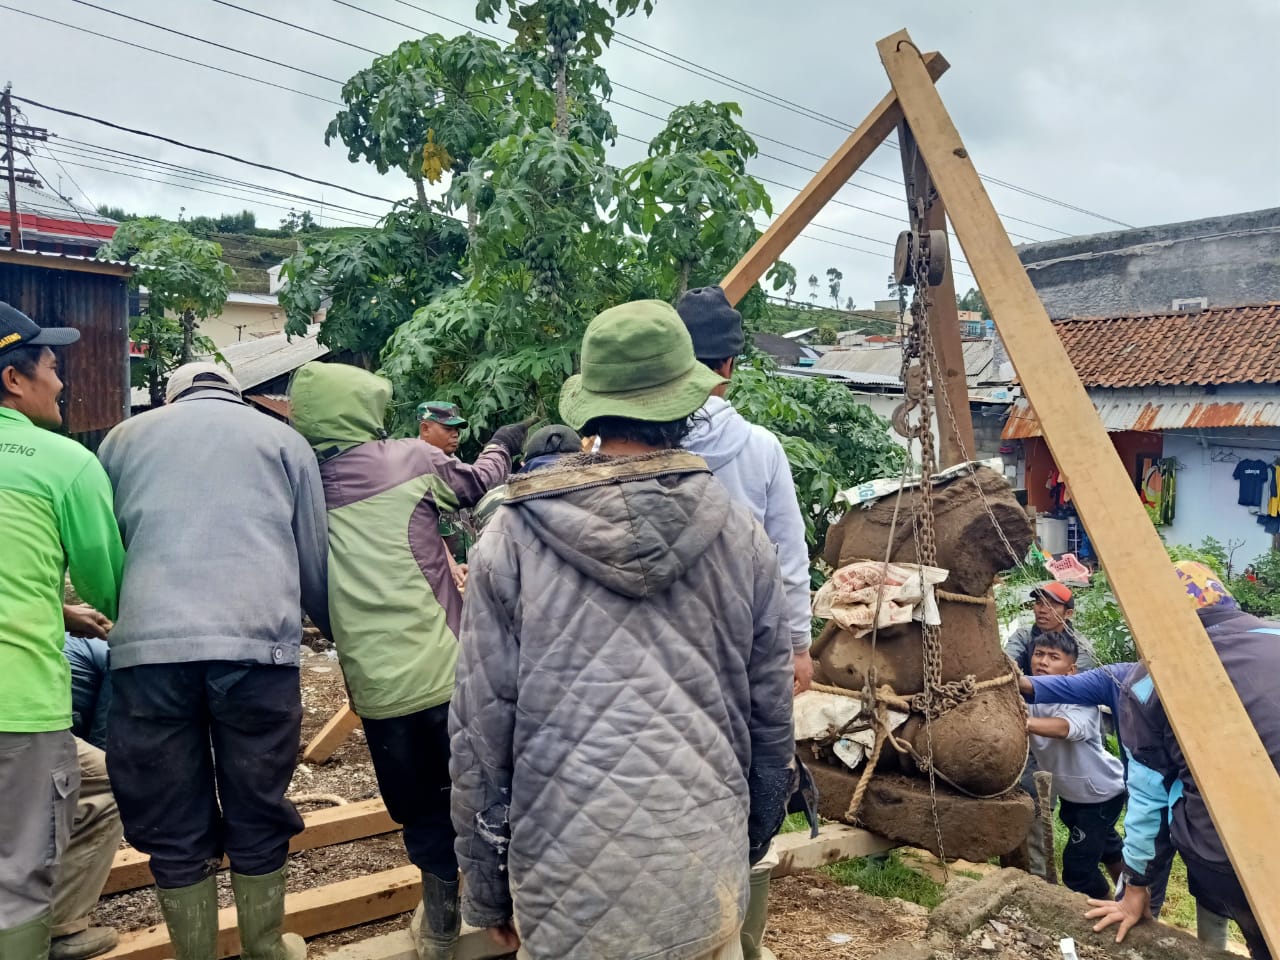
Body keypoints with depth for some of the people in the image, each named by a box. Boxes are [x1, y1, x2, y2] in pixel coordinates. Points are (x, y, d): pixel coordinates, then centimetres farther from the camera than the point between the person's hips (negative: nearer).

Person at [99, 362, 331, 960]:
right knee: (257, 820, 13)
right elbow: (316, 560, 15)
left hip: (148, 649, 1)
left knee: (174, 830, 11)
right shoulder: (283, 439, 17)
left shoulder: (125, 436, 21)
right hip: (257, 647, -1)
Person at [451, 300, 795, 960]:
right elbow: (770, 713, 5)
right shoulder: (740, 535, -3)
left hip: (563, 867, -1)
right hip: (705, 862, 2)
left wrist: (485, 890, 8)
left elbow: (480, 727, -4)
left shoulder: (513, 538, -8)